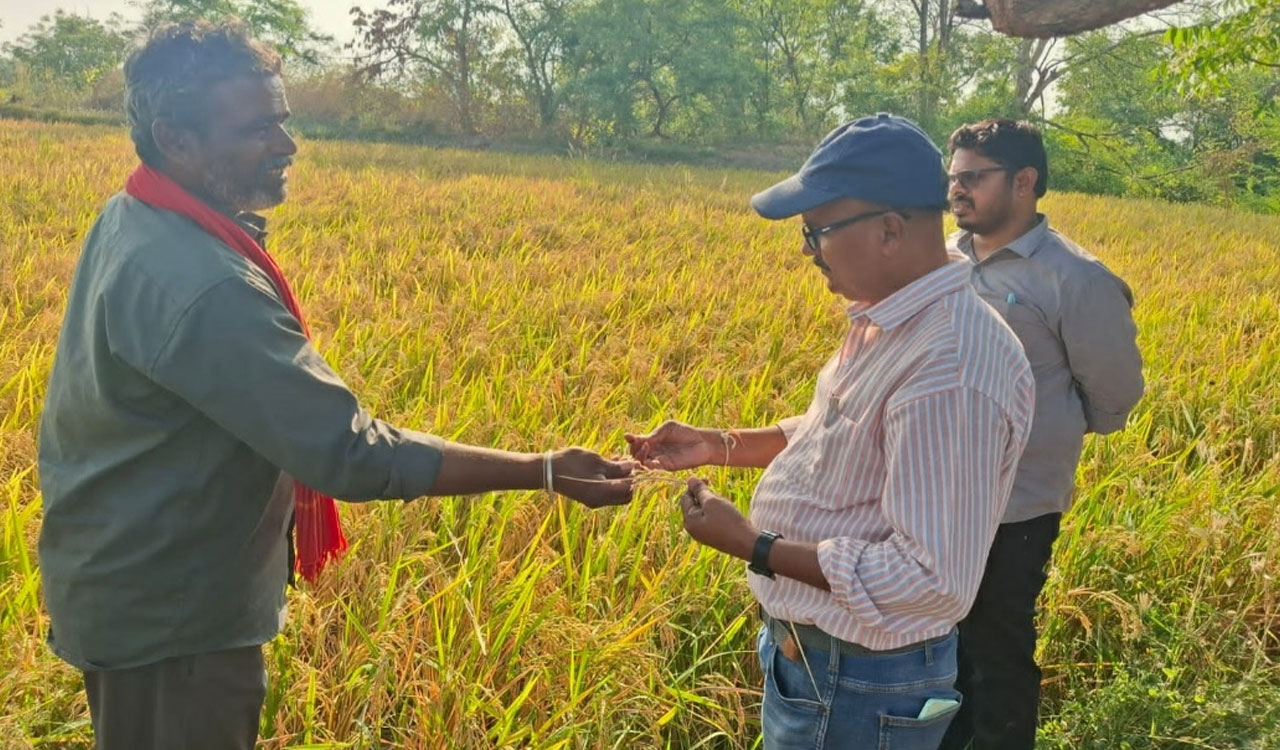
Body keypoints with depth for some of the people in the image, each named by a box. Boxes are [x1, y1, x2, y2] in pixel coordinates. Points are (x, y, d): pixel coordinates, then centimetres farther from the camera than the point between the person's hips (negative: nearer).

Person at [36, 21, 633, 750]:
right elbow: (352, 455, -34)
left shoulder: (130, 220, 0)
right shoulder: (202, 285, -33)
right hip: (170, 616, -10)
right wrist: (545, 472, -32)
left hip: (131, 590, 10)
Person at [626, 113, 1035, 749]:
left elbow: (933, 581, -31)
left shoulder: (952, 371, -31)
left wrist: (751, 545, -25)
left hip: (855, 683, -9)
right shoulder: (893, 318, 0)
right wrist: (717, 445, 6)